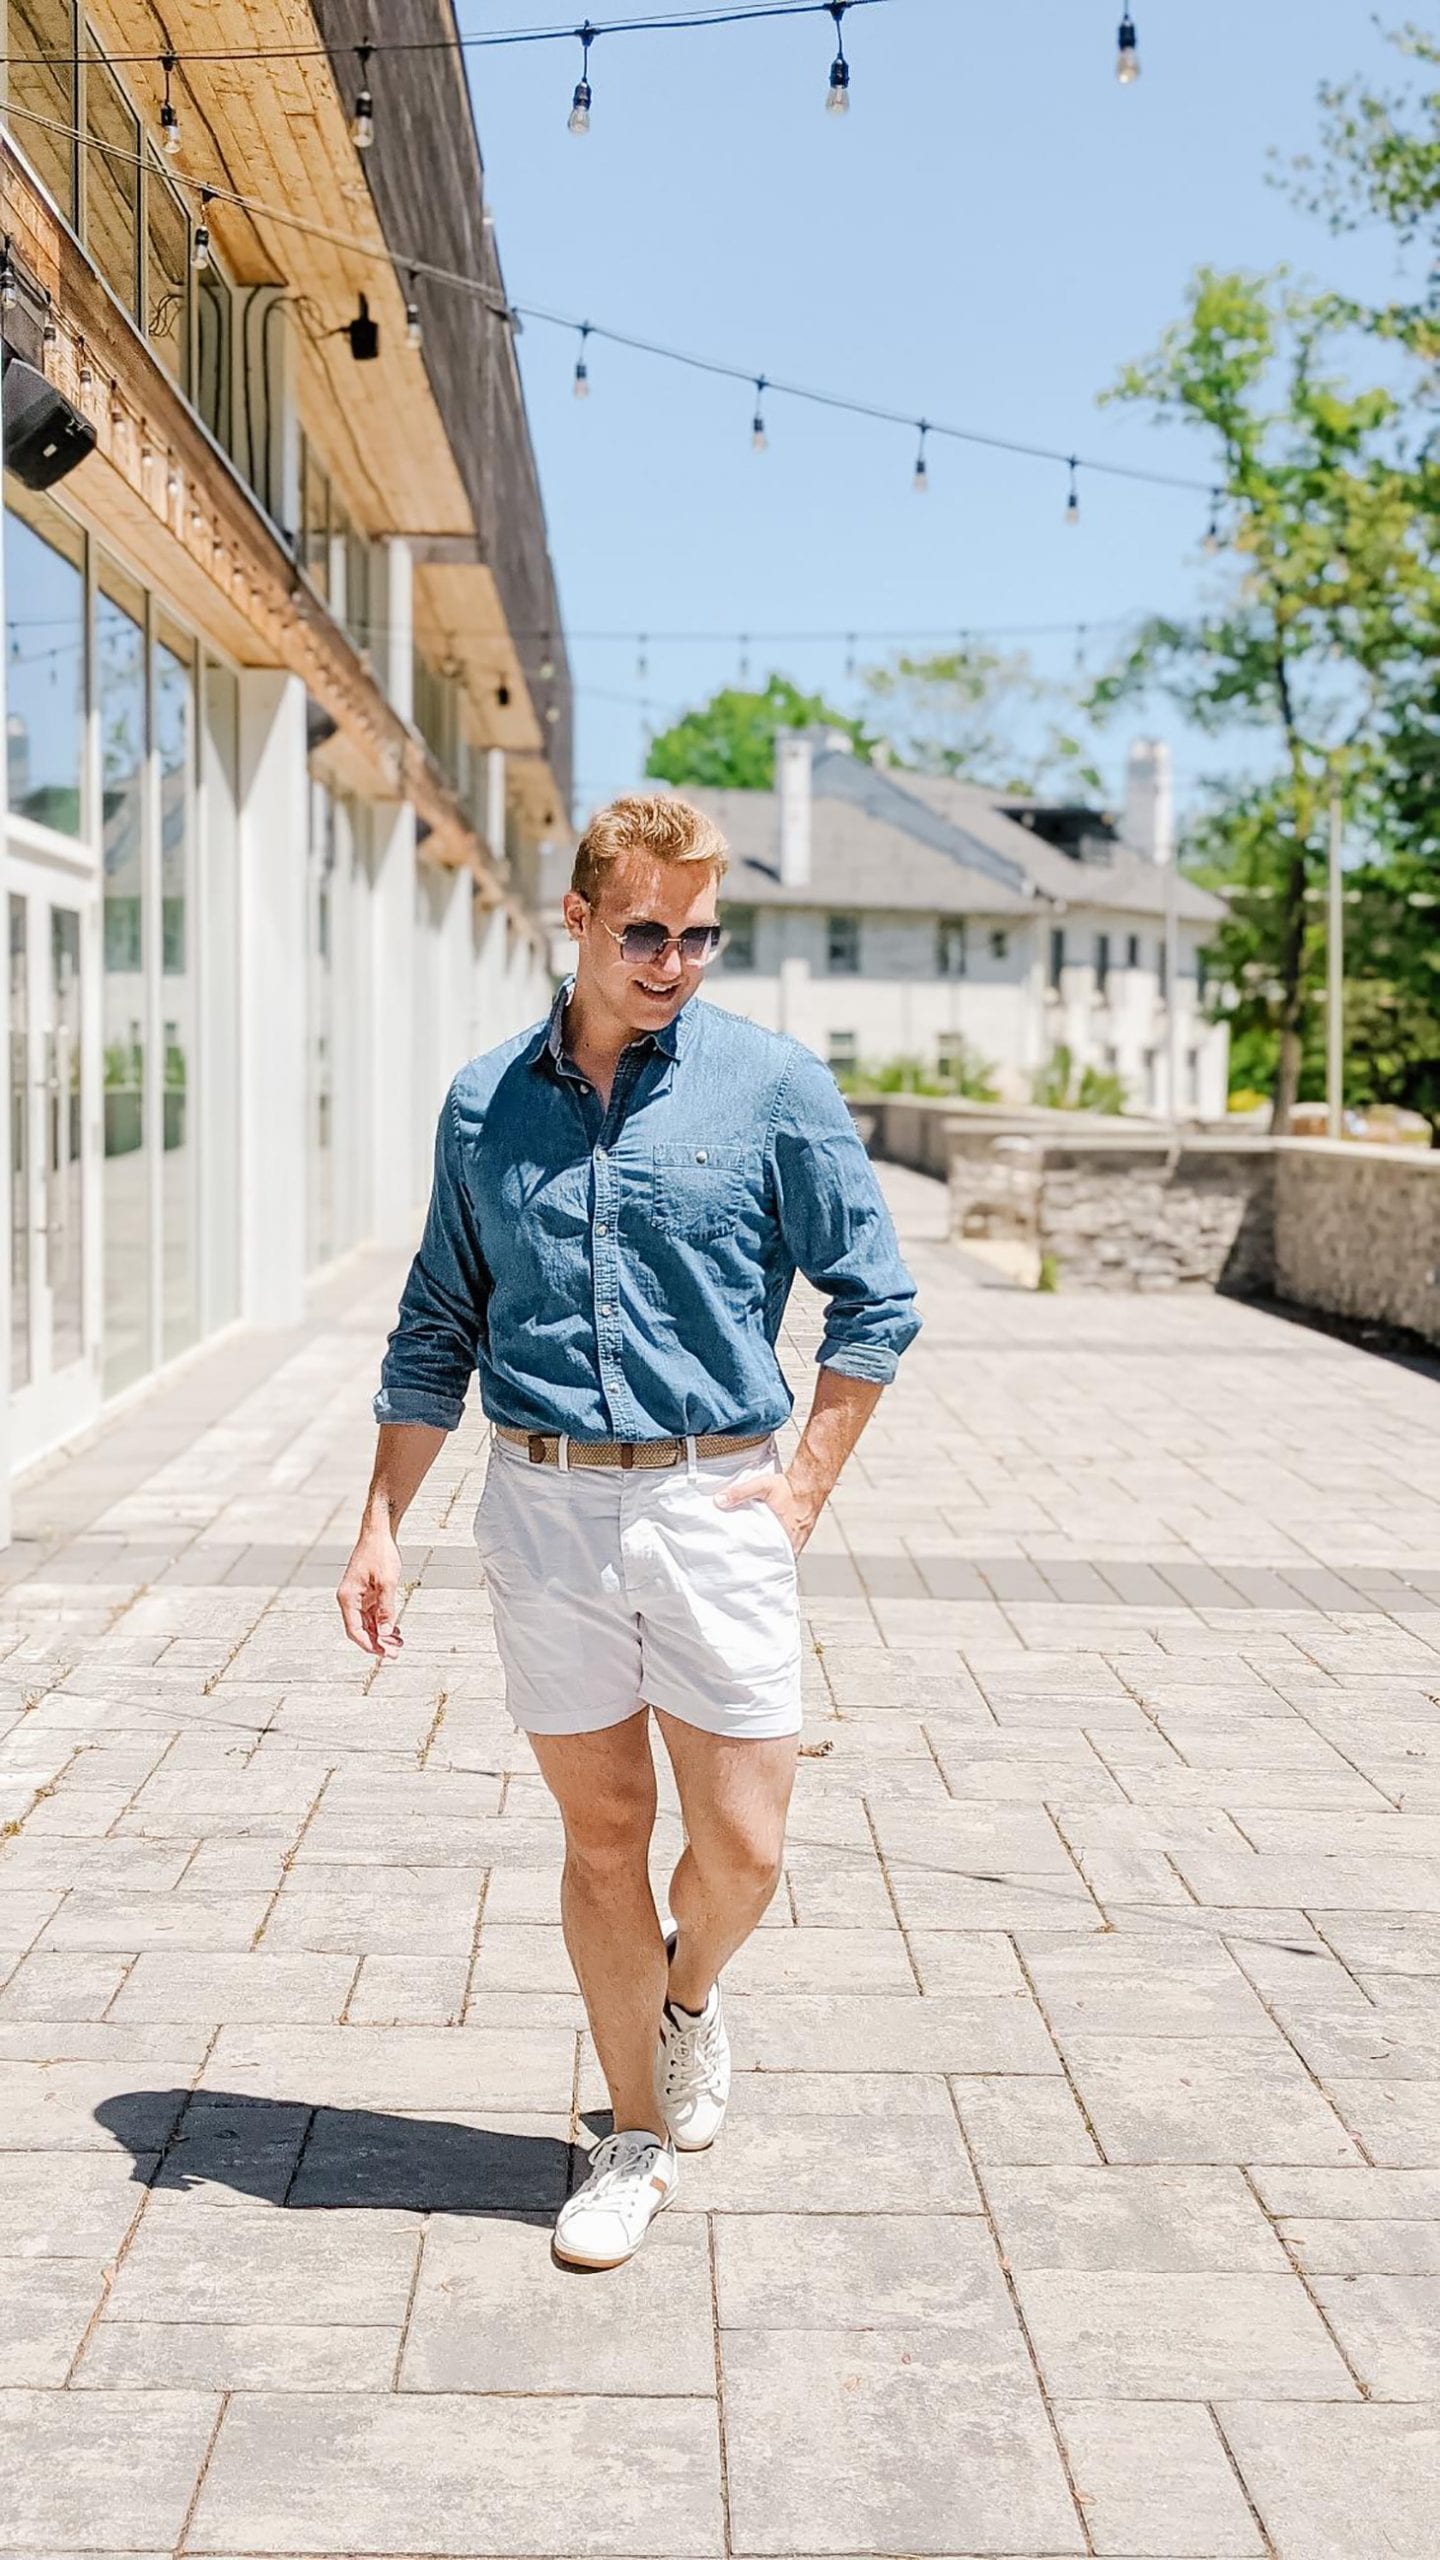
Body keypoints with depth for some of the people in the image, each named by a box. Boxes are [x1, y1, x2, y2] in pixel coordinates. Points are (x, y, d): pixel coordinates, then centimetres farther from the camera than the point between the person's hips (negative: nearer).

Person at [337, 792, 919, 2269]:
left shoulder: (773, 1088, -2)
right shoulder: (485, 1103, 6)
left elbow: (874, 1299, 4)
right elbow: (438, 1333, 13)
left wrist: (805, 1484, -2)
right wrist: (382, 1523, 7)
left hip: (715, 1507, -1)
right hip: (543, 1513, 2)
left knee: (742, 1849, 1)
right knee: (602, 1839, 9)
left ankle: (690, 1995, 35)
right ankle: (639, 2135, 25)